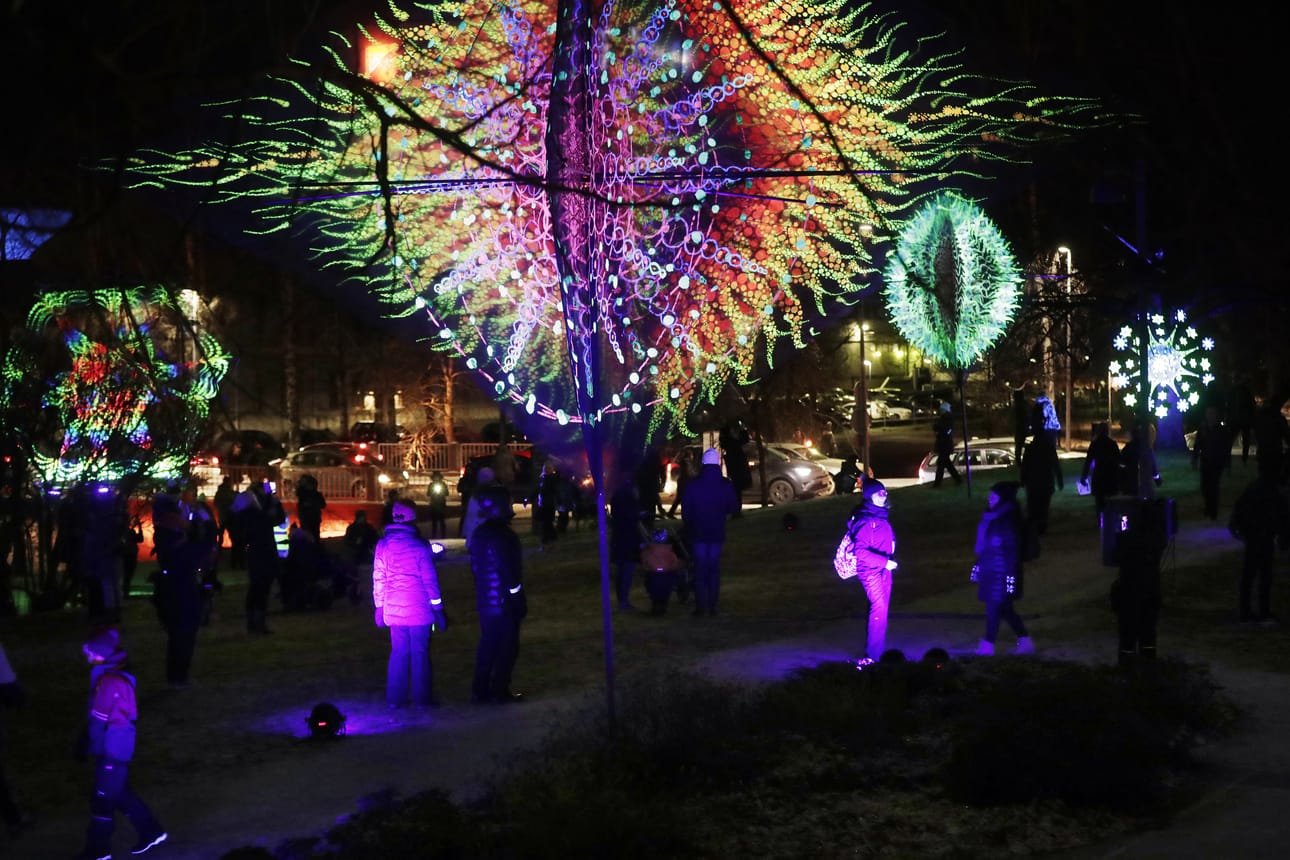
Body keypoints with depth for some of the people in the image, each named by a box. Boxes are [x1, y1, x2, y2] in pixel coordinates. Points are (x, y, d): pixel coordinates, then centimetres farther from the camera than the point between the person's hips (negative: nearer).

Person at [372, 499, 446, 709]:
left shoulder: (383, 545, 2)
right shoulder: (419, 545, -10)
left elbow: (378, 578, 6)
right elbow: (430, 580, -7)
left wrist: (379, 606, 14)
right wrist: (438, 609, -1)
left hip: (393, 609, 4)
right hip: (419, 610, -4)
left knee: (398, 652, 13)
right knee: (420, 653, 4)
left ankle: (395, 698, 14)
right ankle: (422, 698, 7)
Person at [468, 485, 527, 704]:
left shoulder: (480, 533, 10)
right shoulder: (502, 535, -18)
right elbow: (509, 569, -20)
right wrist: (517, 596, -14)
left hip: (485, 600, 8)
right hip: (505, 600, -8)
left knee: (488, 645, 14)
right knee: (507, 647, 0)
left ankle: (480, 690, 16)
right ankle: (500, 691, 2)